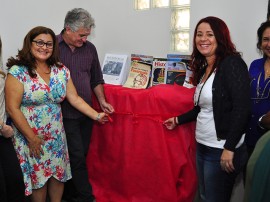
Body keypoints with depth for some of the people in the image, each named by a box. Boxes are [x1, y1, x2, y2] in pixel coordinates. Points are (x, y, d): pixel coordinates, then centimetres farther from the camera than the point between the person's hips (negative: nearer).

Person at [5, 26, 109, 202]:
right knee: (38, 175, 7)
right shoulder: (18, 72, -13)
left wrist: (96, 115, -4)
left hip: (56, 135, 4)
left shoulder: (61, 71, 1)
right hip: (30, 136, -4)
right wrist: (32, 138, -15)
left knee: (59, 172, 12)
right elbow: (13, 108, -14)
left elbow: (75, 98, 5)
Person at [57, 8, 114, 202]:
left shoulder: (90, 48, 6)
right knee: (78, 157, -2)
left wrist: (102, 101, 5)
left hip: (86, 113, 5)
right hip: (66, 114, -5)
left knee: (80, 156, 12)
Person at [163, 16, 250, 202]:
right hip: (203, 147, 8)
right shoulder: (204, 68, 10)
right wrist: (178, 120, 26)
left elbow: (242, 109, -21)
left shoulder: (232, 64, -14)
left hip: (221, 150, -8)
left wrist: (229, 149, -22)